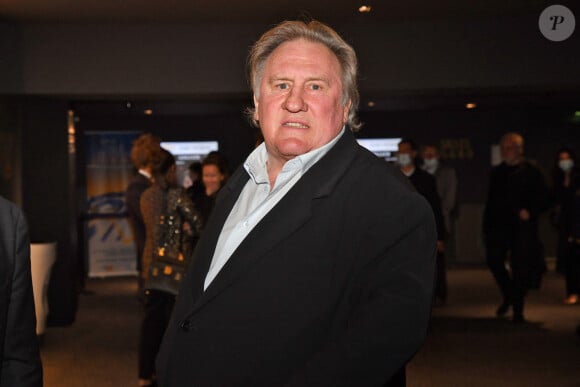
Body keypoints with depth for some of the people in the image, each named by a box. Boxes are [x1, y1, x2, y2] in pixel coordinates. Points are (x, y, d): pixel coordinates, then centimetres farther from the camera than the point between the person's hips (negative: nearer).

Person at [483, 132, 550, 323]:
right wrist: (487, 226, 11)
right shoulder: (497, 172, 13)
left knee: (520, 268, -3)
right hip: (499, 225, 3)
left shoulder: (531, 171, 1)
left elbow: (544, 199, 0)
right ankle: (508, 296, 14)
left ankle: (518, 310, 8)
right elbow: (490, 201, 17)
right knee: (493, 258, -11)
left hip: (522, 227, -3)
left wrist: (530, 211, -17)